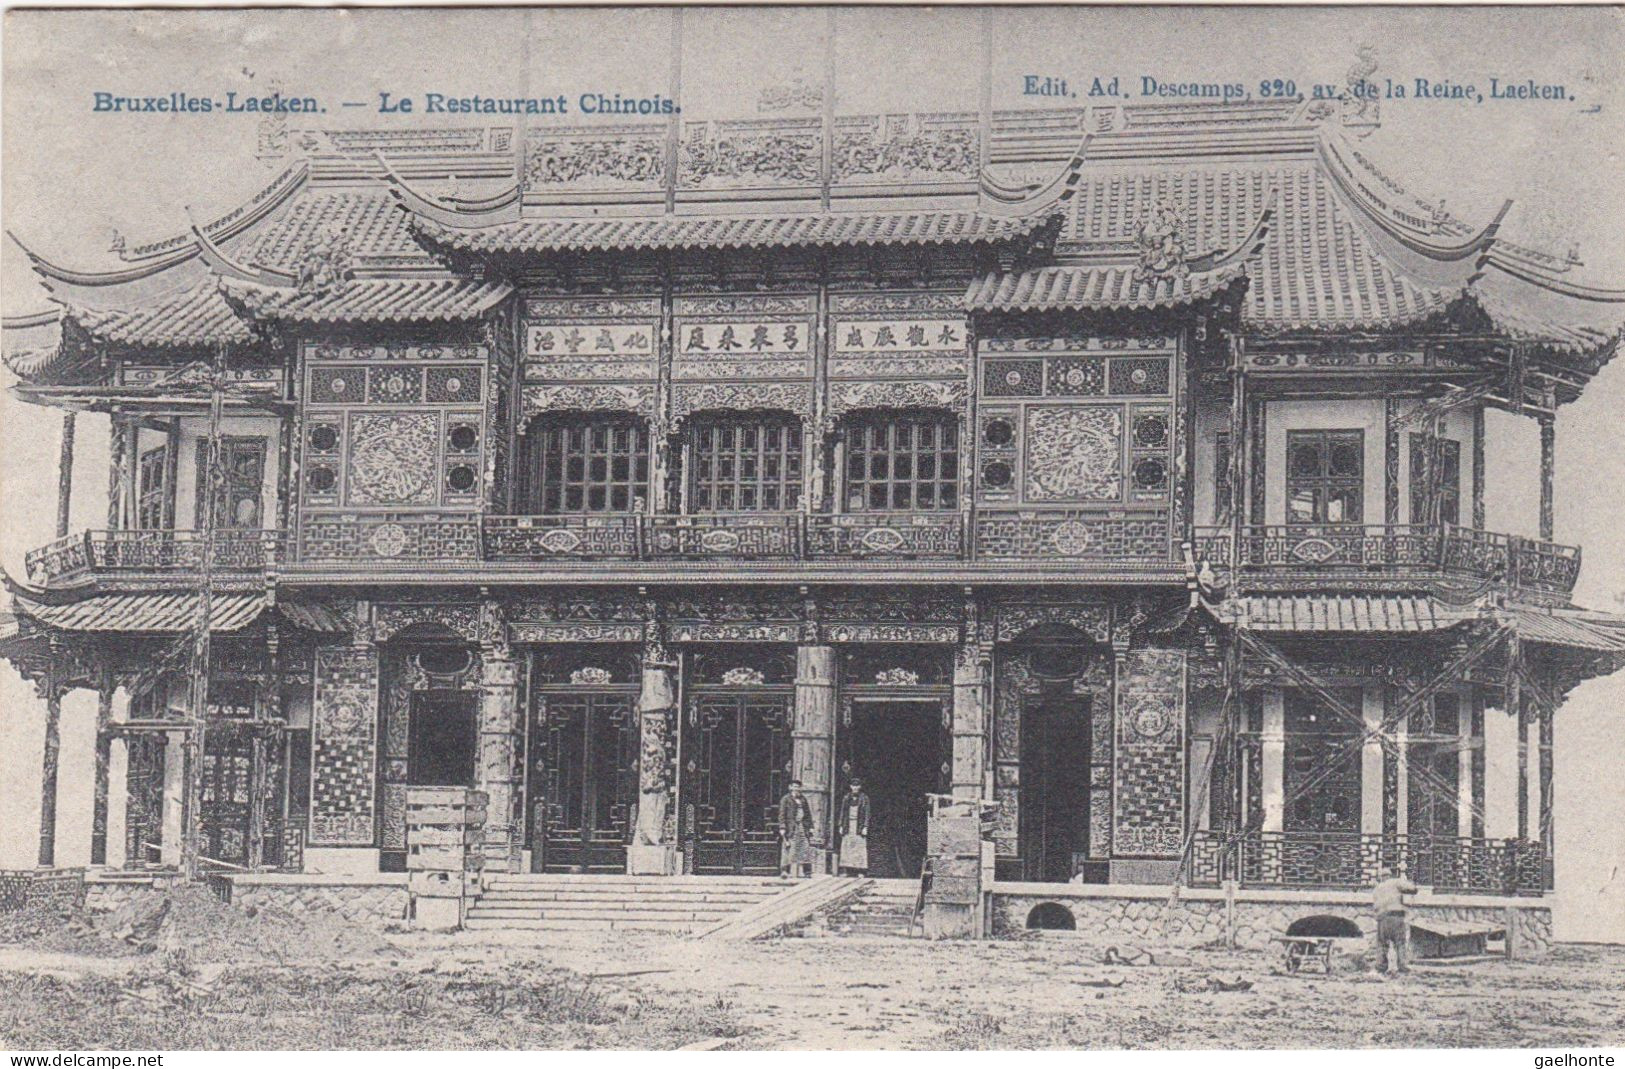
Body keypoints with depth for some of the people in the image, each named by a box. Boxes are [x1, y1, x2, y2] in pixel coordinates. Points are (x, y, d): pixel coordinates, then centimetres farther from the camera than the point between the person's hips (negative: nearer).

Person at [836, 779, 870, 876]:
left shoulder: (864, 798, 3)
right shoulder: (846, 798, 12)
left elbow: (866, 813, 0)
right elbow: (842, 813, 13)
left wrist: (865, 827, -8)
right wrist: (840, 826, 7)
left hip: (859, 826, -3)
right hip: (848, 826, 3)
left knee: (860, 847, -7)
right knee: (846, 847, -2)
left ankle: (860, 871, -7)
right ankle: (845, 870, -3)